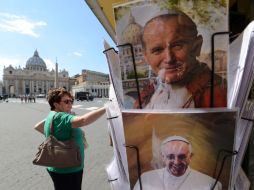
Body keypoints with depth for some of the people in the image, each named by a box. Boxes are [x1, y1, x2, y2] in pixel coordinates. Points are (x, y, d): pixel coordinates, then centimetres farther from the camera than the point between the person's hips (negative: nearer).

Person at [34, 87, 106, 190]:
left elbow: (37, 127, 22)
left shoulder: (53, 116, 5)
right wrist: (106, 108, -44)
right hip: (66, 171, -9)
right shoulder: (60, 117, -26)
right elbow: (83, 120, -44)